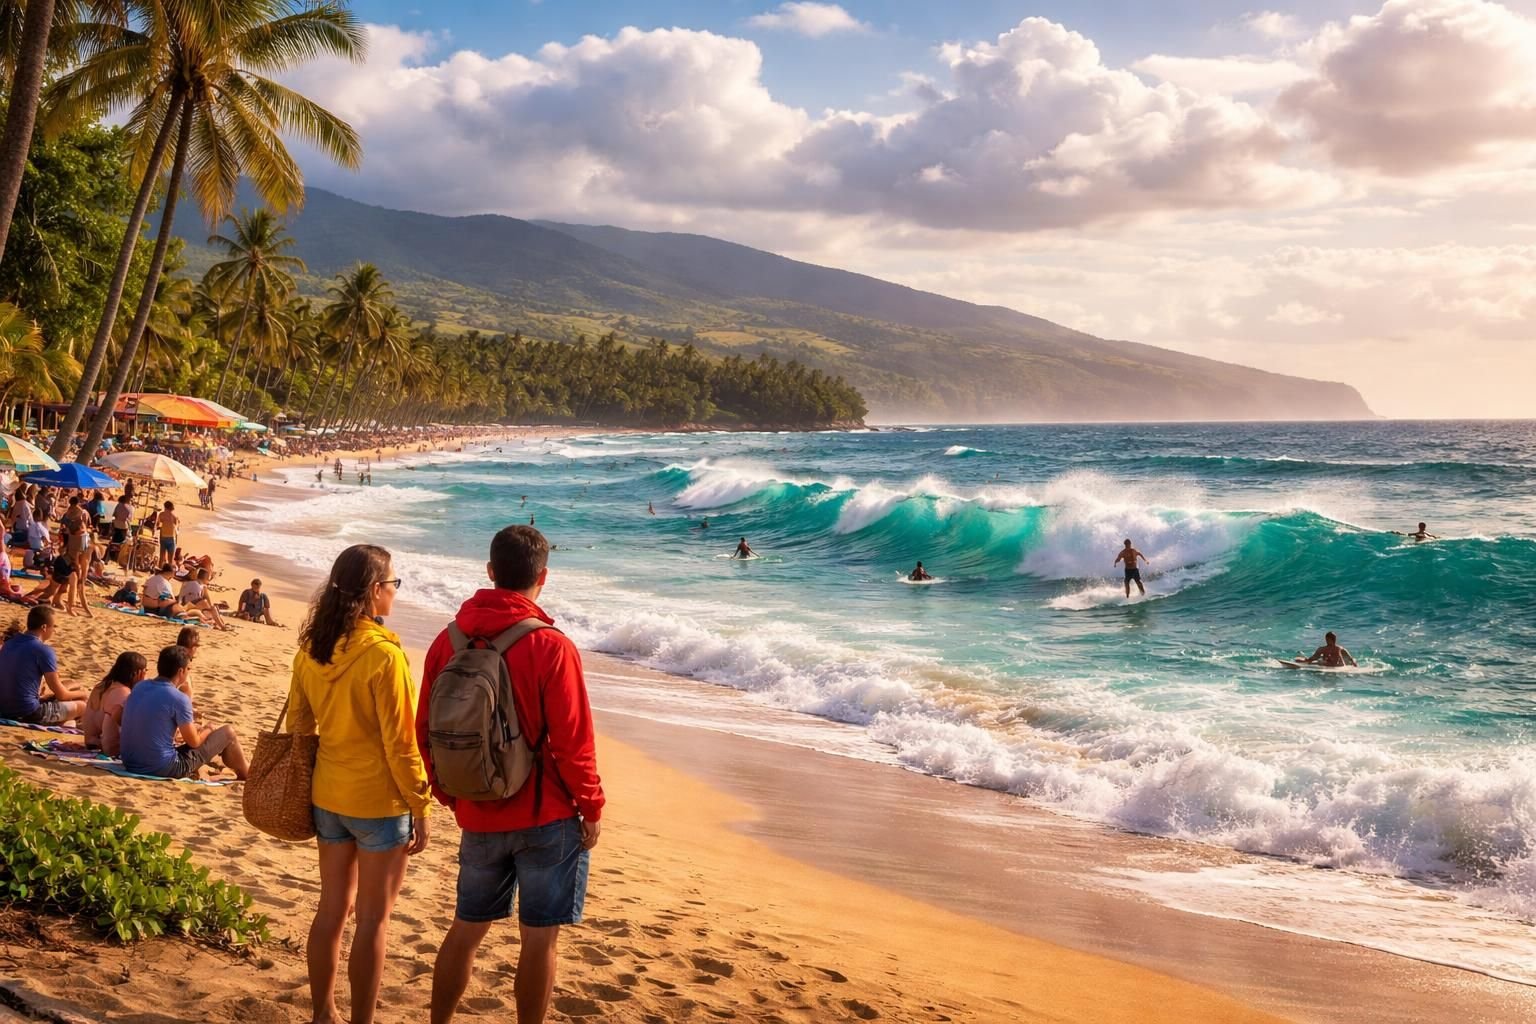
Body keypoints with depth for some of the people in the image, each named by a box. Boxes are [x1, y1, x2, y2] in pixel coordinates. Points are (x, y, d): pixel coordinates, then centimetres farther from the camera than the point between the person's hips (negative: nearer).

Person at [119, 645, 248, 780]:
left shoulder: (139, 687, 3)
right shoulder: (179, 699, -18)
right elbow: (194, 742, -9)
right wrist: (207, 732, 13)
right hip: (163, 770, -7)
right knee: (228, 732, 7)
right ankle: (246, 775, 30)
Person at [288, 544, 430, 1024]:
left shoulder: (312, 649, 0)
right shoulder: (383, 654, -20)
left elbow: (298, 723, 9)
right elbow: (400, 744, -17)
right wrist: (420, 808, -9)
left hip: (328, 794, 7)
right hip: (379, 801, -6)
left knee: (332, 907, 18)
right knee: (373, 919, 6)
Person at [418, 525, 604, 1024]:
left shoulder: (449, 642, -2)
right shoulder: (552, 648, -16)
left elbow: (426, 733, 5)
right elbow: (572, 742, -15)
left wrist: (449, 795, 18)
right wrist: (592, 809, -2)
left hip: (479, 817, 5)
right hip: (547, 817, -5)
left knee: (466, 930, 18)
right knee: (539, 939, 6)